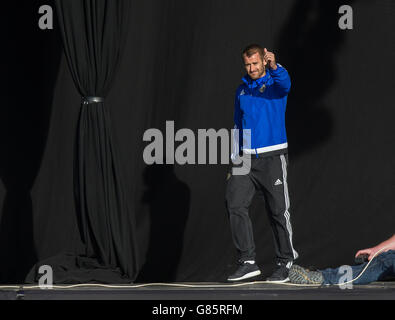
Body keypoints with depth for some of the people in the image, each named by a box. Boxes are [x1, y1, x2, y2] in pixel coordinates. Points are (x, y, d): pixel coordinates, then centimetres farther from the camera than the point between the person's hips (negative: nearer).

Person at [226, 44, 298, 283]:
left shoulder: (275, 82, -1)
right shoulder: (242, 90, 14)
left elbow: (285, 82, -27)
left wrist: (274, 66, -49)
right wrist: (235, 160, 14)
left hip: (273, 157, -5)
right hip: (247, 158, 5)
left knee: (279, 210, -2)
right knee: (236, 204, -9)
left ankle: (285, 263, 10)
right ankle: (248, 262, -6)